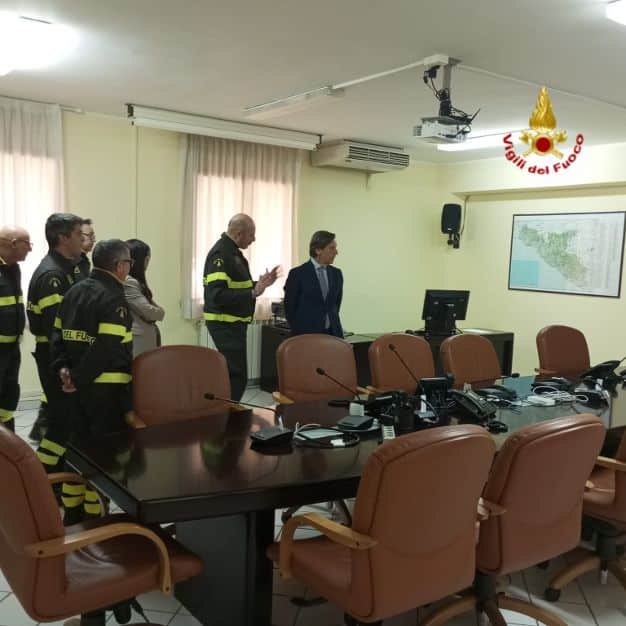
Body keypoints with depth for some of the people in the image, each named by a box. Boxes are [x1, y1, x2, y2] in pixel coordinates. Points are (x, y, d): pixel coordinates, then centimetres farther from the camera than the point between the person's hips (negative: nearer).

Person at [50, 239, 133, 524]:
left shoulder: (74, 291, 12)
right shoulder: (113, 298, -14)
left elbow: (57, 334, 9)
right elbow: (107, 349, -24)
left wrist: (62, 368, 0)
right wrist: (78, 378, -18)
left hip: (80, 386, 8)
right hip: (106, 387, -8)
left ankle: (73, 512, 27)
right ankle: (94, 515, 10)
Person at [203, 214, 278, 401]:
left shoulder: (233, 252, 13)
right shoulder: (220, 254, -17)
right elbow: (217, 295, -27)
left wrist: (260, 284, 9)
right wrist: (253, 292, -27)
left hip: (234, 323, 10)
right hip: (225, 324, -10)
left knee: (232, 374, 17)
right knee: (236, 376, -9)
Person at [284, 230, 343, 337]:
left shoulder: (336, 274, 9)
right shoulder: (297, 274, -6)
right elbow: (290, 307, -1)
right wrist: (300, 330, 3)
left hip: (332, 334, 4)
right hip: (306, 335, -4)